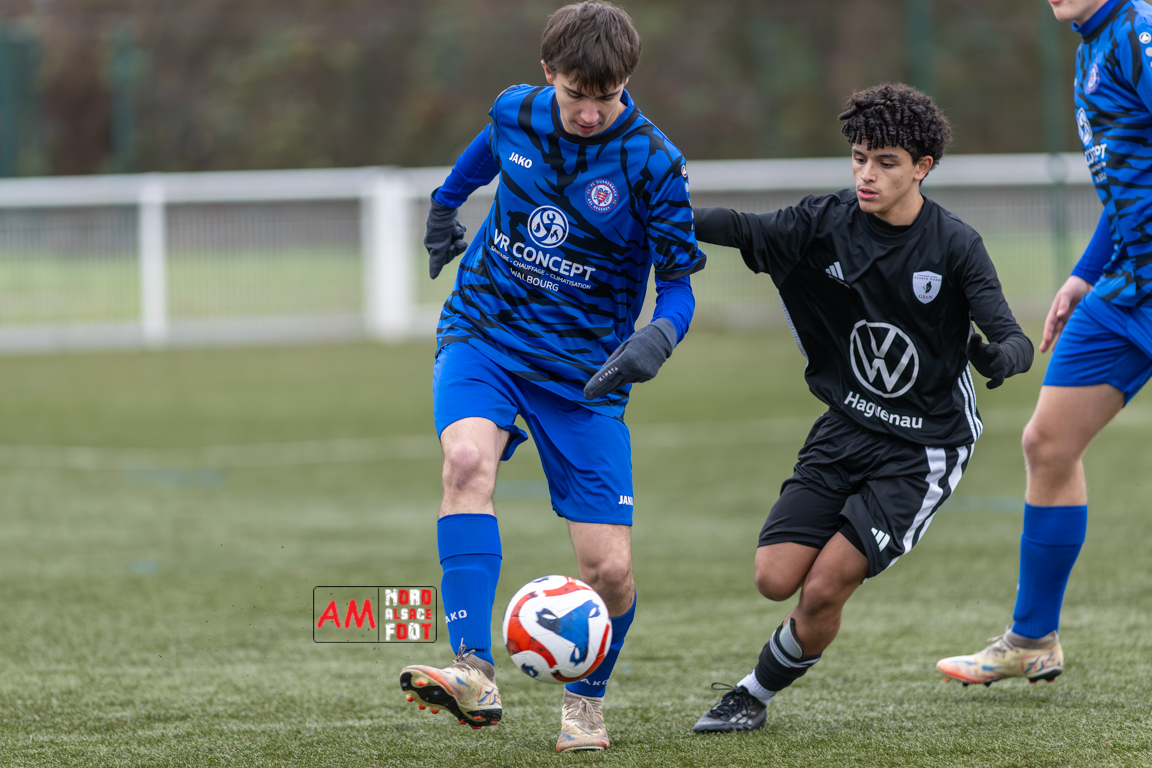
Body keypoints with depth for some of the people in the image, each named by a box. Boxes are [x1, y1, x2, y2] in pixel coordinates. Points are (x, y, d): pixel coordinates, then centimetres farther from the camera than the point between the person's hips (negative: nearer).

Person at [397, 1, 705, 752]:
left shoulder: (653, 162, -15)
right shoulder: (516, 111, -5)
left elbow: (680, 286, -10)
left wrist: (657, 338, -30)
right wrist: (445, 202, 35)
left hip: (583, 371, -1)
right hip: (484, 333, 1)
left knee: (610, 568, -6)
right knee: (468, 459, -32)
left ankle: (585, 700, 25)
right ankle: (475, 675, -39)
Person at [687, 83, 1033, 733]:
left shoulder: (955, 246, -13)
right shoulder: (828, 223, -4)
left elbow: (1015, 340, -18)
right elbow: (745, 229, -11)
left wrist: (1002, 355, -41)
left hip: (926, 447, -4)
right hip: (847, 428, 4)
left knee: (823, 588, -12)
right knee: (776, 577, -10)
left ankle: (757, 694, 13)